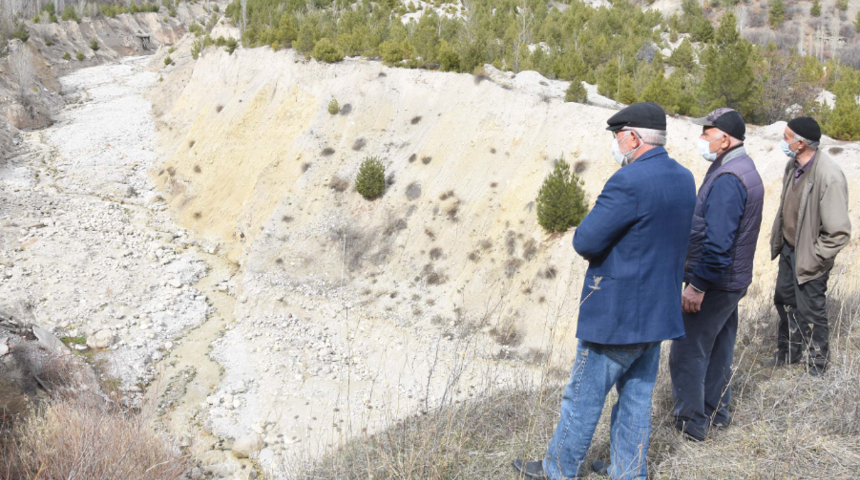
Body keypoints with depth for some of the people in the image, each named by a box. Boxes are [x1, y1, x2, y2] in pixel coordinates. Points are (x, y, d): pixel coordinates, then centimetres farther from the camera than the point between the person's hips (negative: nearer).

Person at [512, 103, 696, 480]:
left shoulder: (629, 181, -23)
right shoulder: (684, 179, 6)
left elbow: (585, 242, -22)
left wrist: (587, 241, 1)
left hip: (616, 314, -8)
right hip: (659, 310, 8)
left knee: (584, 397, 8)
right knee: (637, 396, 17)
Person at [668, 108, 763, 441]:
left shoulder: (727, 180, -23)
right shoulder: (745, 169, 10)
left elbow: (718, 242, -29)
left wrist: (697, 285, -24)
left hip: (714, 283, -10)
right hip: (733, 280, 10)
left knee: (688, 352, 0)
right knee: (718, 348, 20)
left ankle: (691, 423, 10)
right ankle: (716, 412, 33)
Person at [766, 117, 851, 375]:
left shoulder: (829, 177, -27)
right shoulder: (793, 165, -3)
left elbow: (839, 233, -25)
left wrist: (813, 258, -19)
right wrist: (778, 239, 11)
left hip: (808, 258, -8)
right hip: (788, 249, 8)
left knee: (810, 312, 6)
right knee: (785, 301, 22)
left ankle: (816, 366, 26)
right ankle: (789, 352, 43)